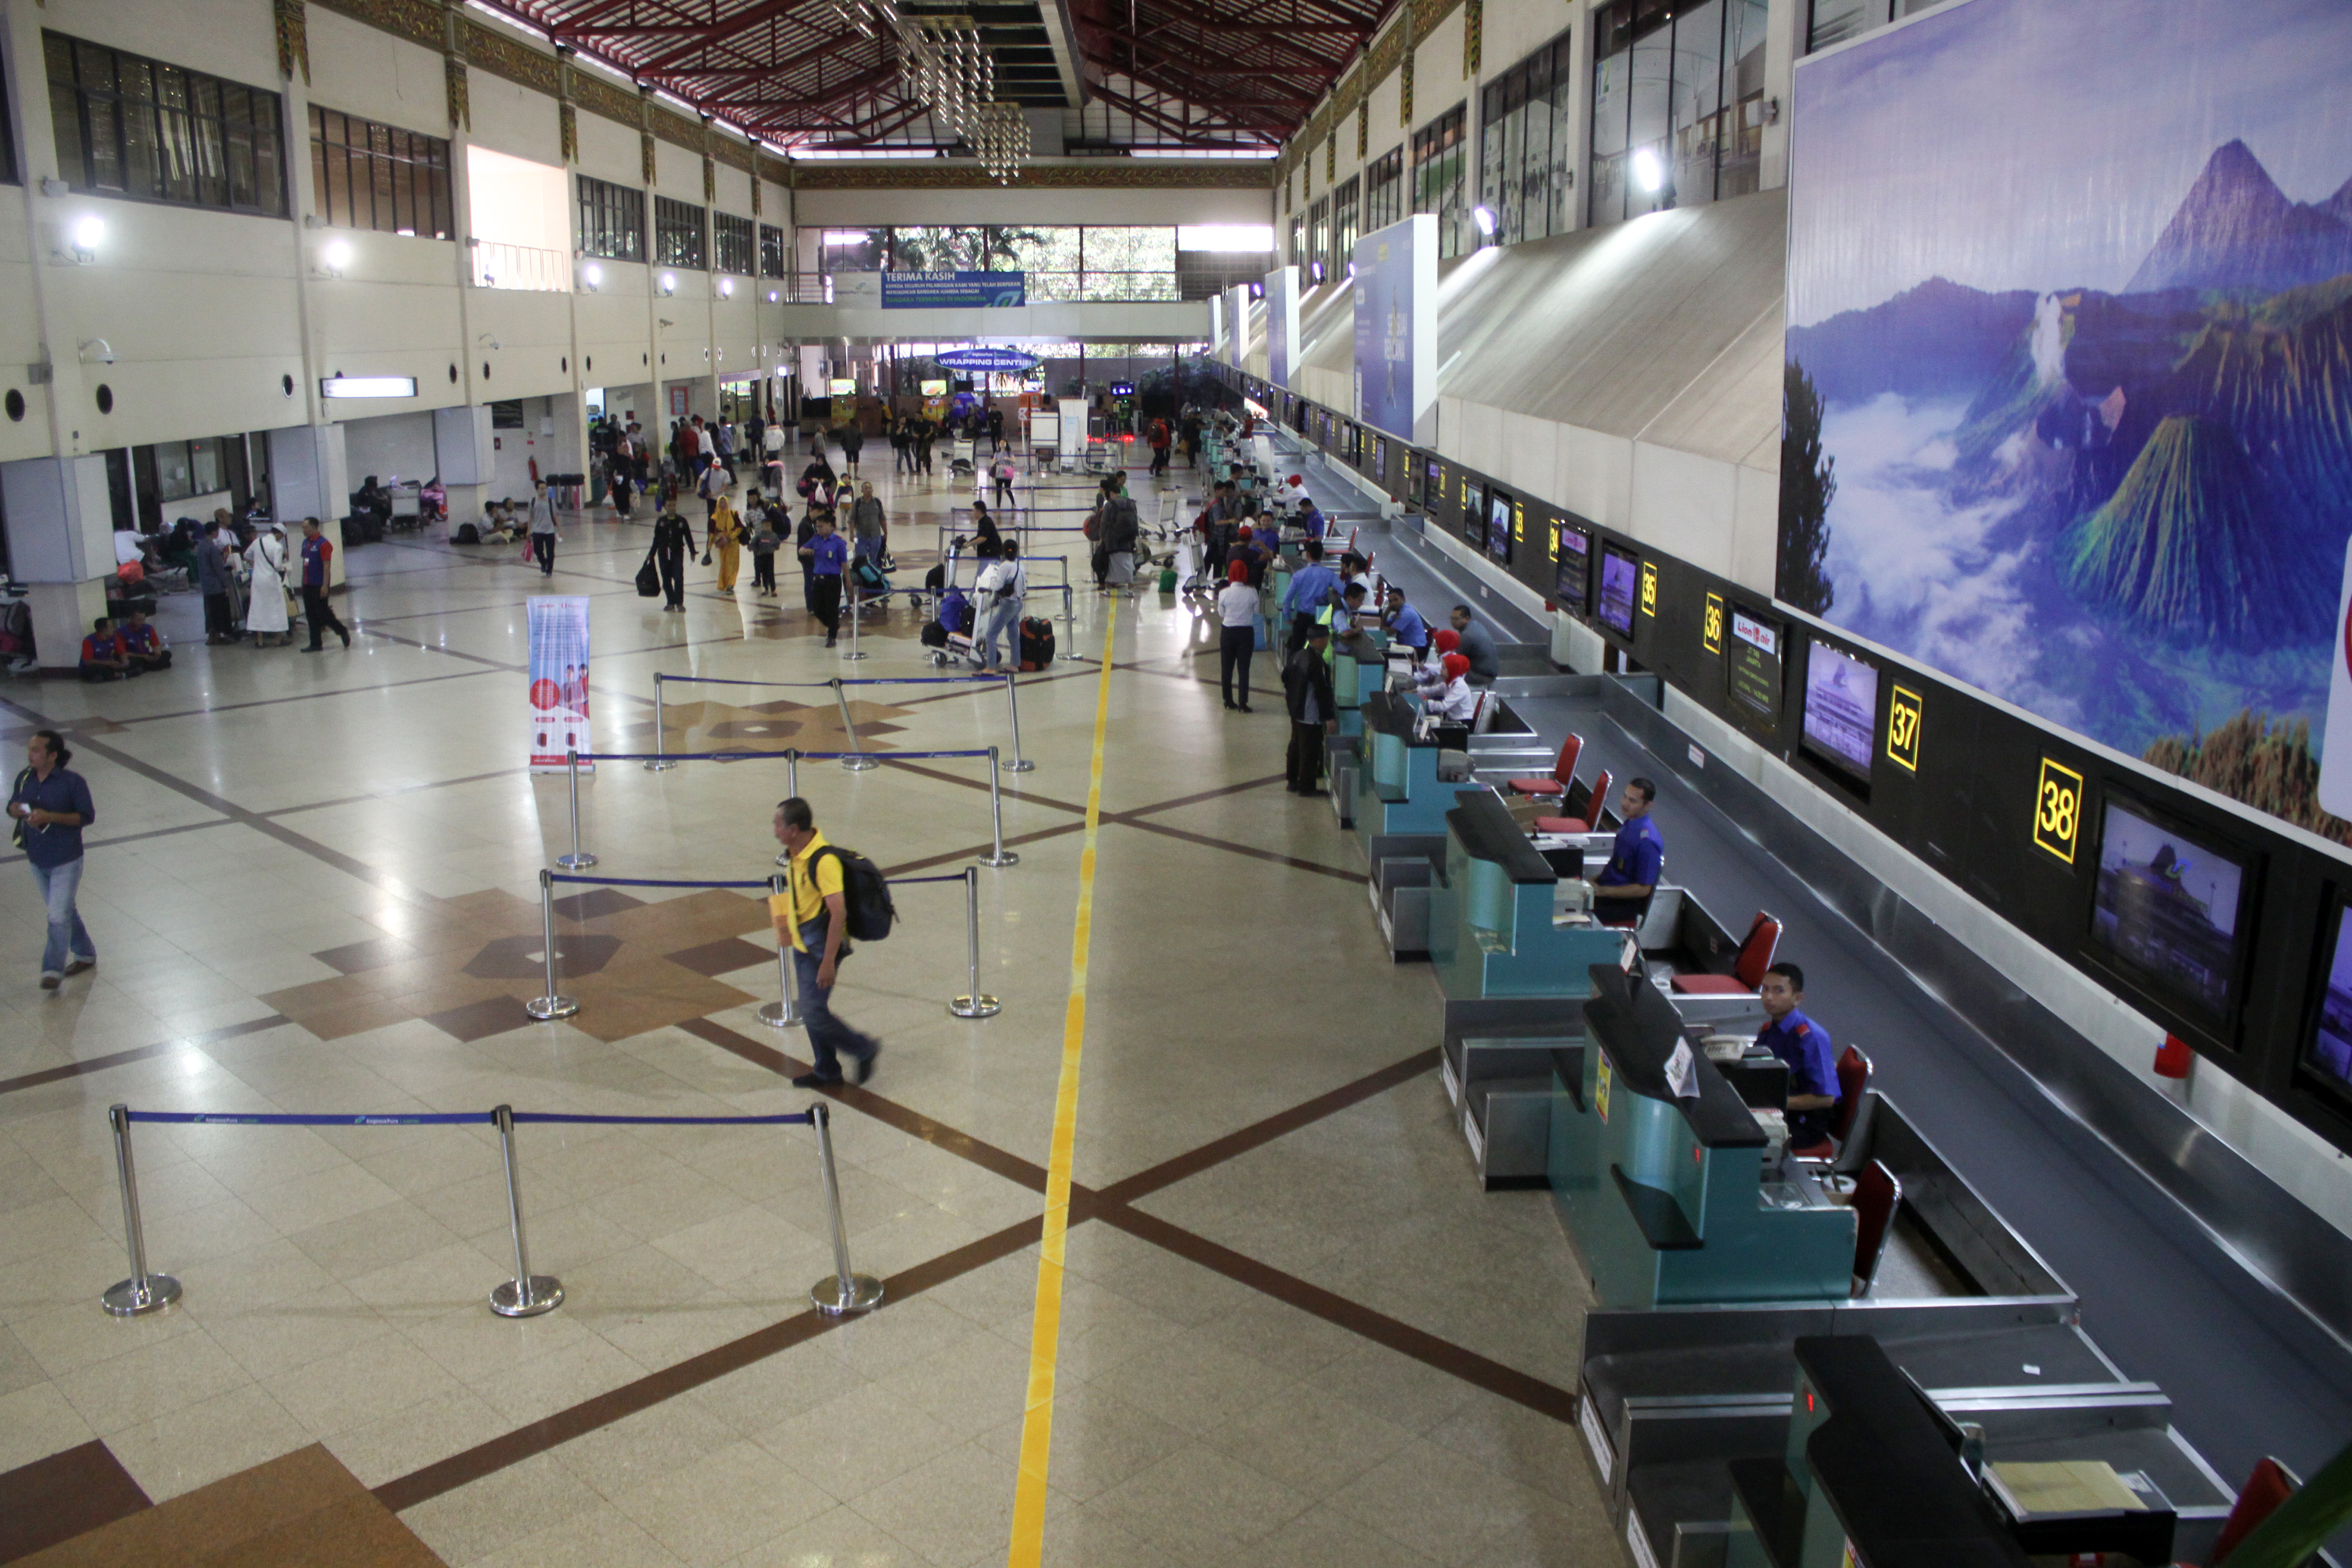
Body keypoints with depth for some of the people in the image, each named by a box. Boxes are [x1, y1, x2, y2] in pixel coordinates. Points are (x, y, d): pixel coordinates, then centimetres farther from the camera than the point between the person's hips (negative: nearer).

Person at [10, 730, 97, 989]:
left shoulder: (72, 782, -17)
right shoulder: (24, 778, -1)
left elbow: (87, 816, -15)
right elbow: (12, 806, 10)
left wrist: (50, 817, -26)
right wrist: (18, 810, -14)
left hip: (65, 862, -6)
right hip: (36, 859, 6)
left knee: (58, 916, -7)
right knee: (64, 911, 19)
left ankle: (53, 969, 4)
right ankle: (85, 954, 36)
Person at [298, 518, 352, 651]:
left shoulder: (323, 544, -13)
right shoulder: (306, 543, 11)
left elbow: (327, 565, -16)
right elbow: (305, 563, 18)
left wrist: (325, 586, -20)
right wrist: (303, 583, 16)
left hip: (319, 585, -8)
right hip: (308, 585, 8)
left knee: (322, 613, -5)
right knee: (311, 615, 8)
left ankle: (343, 631, 16)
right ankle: (315, 644, 13)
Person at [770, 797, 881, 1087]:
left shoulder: (823, 860, -25)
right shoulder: (795, 855, 4)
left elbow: (838, 913, -27)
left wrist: (828, 962, -27)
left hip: (821, 948, -9)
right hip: (802, 945, 9)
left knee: (814, 1014, -7)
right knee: (811, 1011, 15)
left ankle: (864, 1049, 13)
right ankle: (826, 1071, 29)